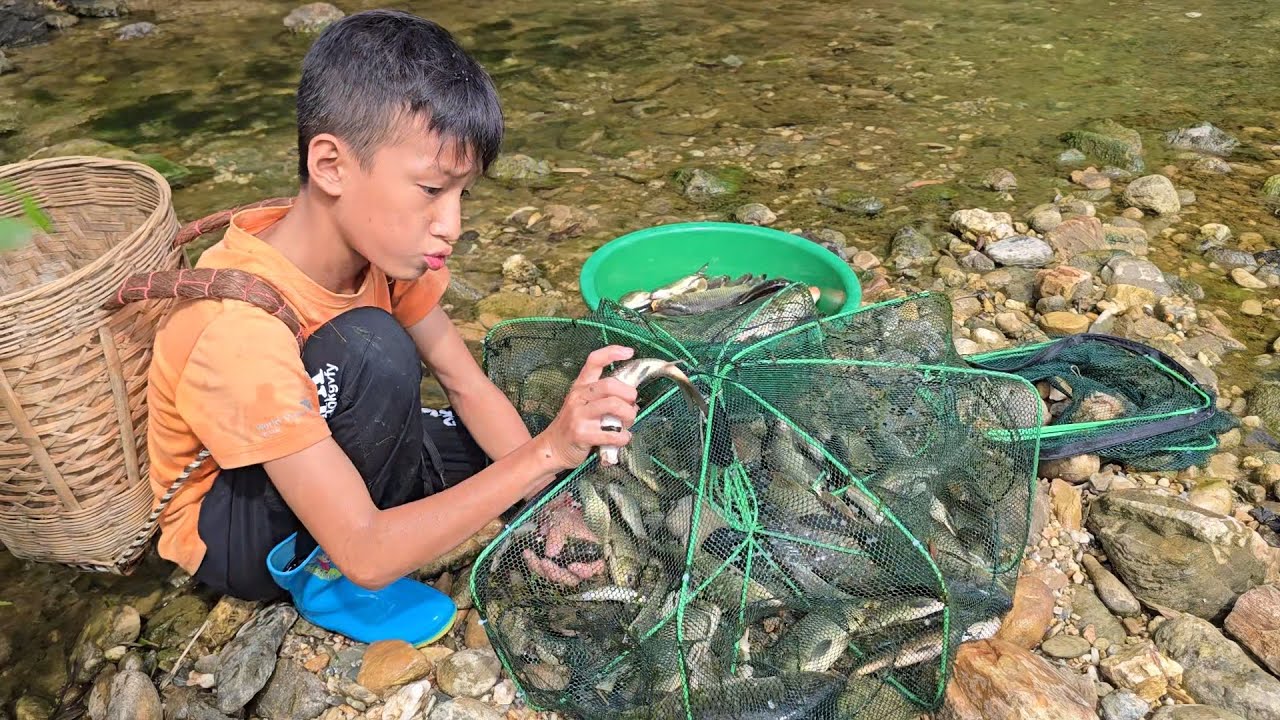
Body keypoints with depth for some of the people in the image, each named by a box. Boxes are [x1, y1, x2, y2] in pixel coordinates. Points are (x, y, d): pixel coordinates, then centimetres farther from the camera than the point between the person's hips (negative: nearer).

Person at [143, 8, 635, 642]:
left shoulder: (379, 242, -16)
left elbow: (469, 387, -9)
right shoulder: (238, 330, -37)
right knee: (371, 349, -34)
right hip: (233, 533, -6)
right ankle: (325, 575, -12)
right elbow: (367, 556, -36)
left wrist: (547, 500, -22)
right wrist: (543, 455, -42)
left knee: (540, 445, -6)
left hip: (321, 457, 7)